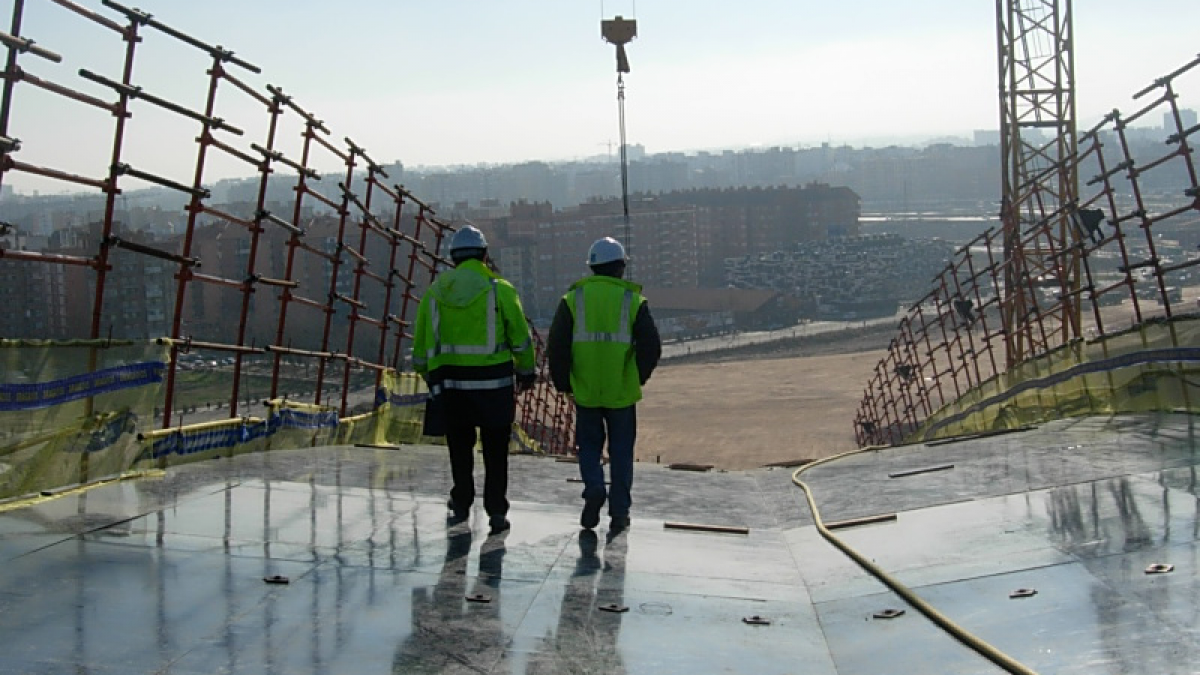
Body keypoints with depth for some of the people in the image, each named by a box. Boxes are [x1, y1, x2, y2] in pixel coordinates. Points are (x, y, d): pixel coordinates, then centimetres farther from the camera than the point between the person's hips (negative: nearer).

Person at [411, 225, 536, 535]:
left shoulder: (435, 291, 6)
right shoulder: (499, 289, -4)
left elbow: (421, 342, 9)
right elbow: (520, 336, -1)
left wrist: (429, 376, 21)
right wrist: (526, 371, 13)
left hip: (449, 381, 2)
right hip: (492, 380, -2)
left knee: (460, 446, 17)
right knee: (495, 448, 7)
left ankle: (461, 504, 20)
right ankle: (496, 510, 4)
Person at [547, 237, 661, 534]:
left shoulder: (573, 299, -1)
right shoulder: (633, 301, -3)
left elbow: (556, 346, -5)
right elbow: (651, 347, -7)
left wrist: (563, 383, 6)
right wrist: (637, 378, 8)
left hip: (585, 391, 1)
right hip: (622, 392, 0)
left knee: (589, 445, 16)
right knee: (620, 452, 10)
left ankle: (594, 487, -8)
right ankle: (619, 513, 11)